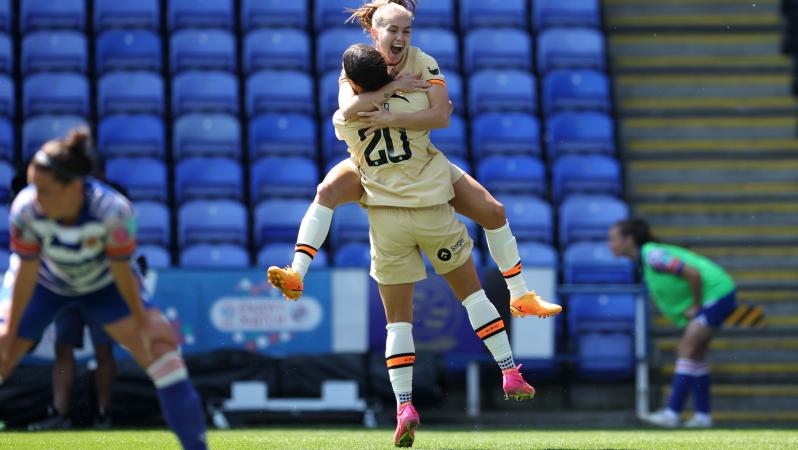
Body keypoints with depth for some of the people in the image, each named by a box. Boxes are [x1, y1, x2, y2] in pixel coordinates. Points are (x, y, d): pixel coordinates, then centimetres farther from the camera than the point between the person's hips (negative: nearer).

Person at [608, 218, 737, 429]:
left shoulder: (653, 255, -22)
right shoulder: (645, 257, 9)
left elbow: (693, 274, -27)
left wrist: (695, 306, -16)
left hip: (716, 294, -10)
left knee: (687, 350, -13)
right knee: (695, 354, 11)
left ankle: (672, 413, -16)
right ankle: (703, 415, 14)